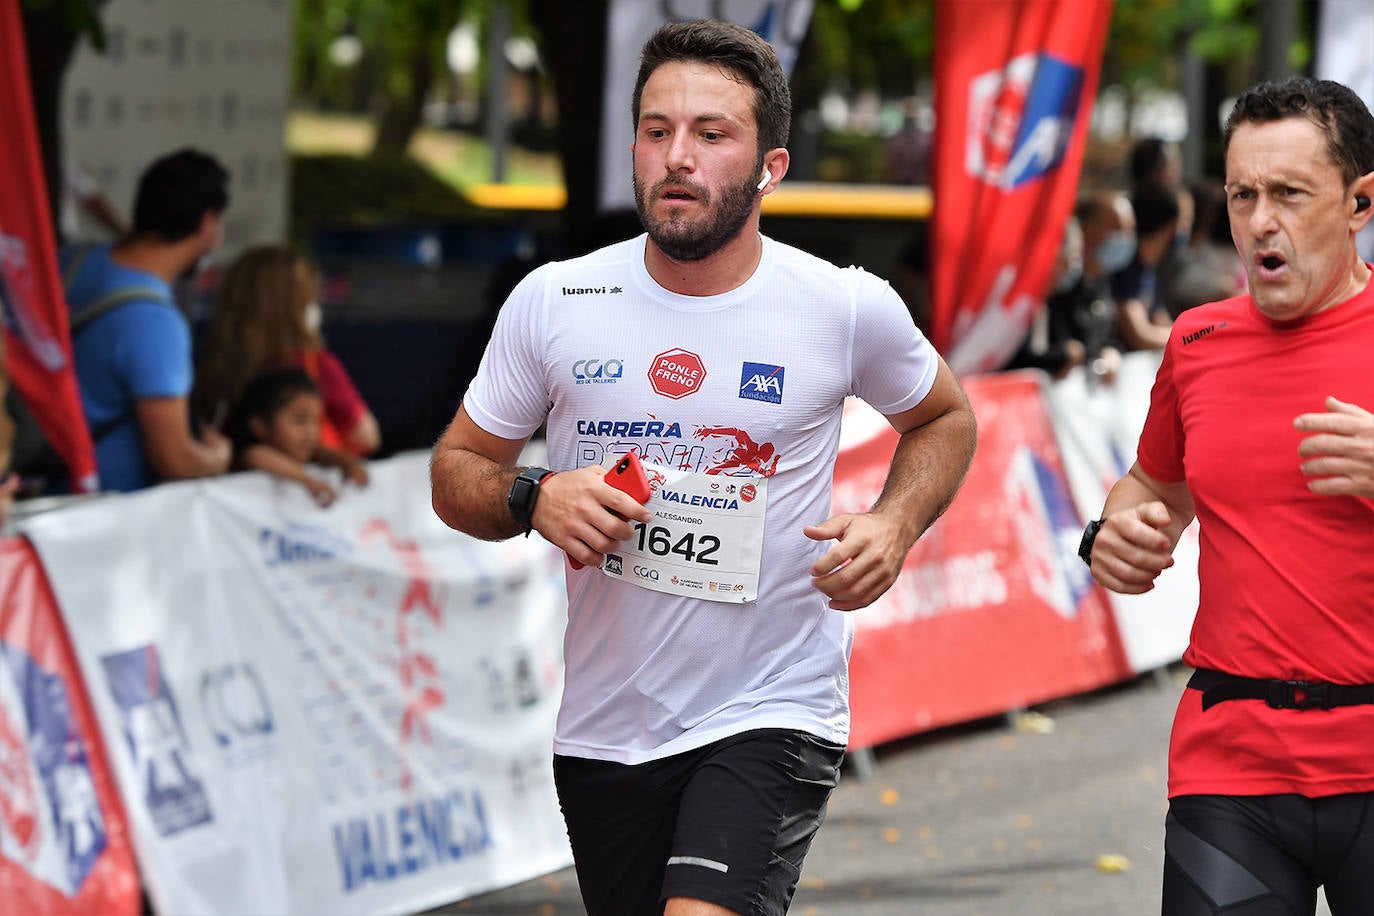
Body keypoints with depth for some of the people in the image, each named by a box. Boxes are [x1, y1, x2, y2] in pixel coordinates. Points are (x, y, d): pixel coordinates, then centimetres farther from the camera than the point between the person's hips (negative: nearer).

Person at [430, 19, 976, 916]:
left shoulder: (849, 311, -6)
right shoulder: (551, 303, -3)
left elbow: (945, 418, 14)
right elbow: (455, 471, 7)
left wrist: (894, 525, -5)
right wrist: (533, 498, -15)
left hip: (769, 717, -3)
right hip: (604, 730, 3)